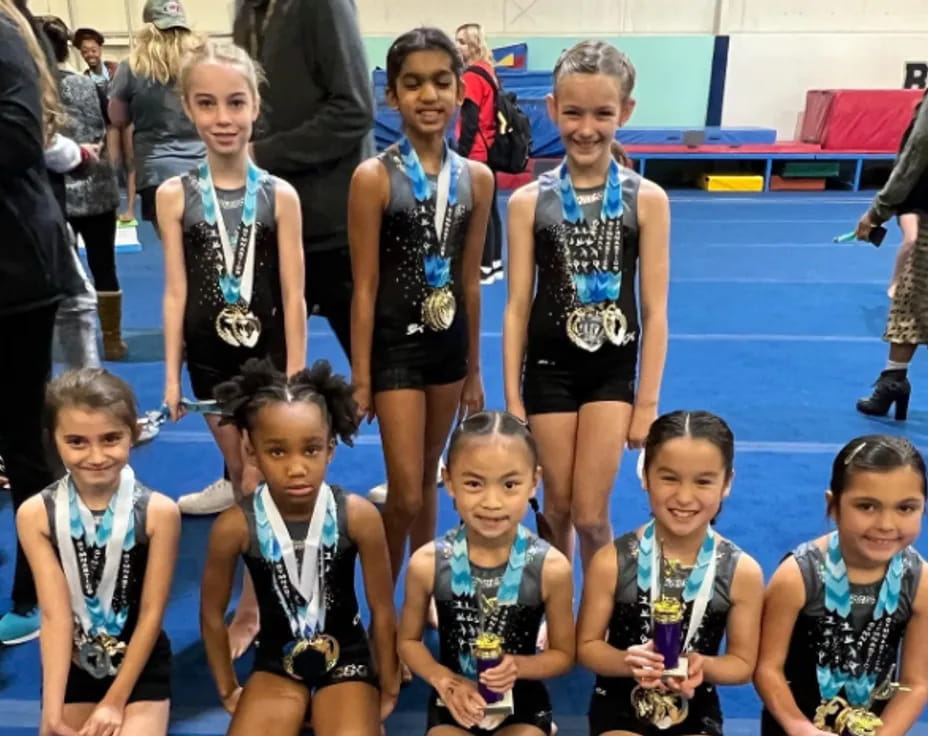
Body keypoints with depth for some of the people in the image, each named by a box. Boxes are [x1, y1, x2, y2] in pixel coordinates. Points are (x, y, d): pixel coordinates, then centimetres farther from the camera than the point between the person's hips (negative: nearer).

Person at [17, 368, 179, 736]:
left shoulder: (158, 511, -17)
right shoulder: (35, 514, -12)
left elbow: (151, 613, -11)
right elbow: (55, 615, -14)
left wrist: (115, 701, -10)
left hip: (140, 665, -2)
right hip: (71, 666, 2)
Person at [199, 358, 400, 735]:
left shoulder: (358, 516, -21)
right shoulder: (235, 526, -19)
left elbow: (383, 611, -8)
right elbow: (212, 614, -1)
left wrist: (388, 689, 3)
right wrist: (228, 690, 8)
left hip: (345, 659, 0)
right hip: (277, 662, 1)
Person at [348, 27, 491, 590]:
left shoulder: (477, 178, 0)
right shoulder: (374, 177, -12)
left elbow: (471, 281, 6)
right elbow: (365, 287, -11)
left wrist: (474, 368, 11)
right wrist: (360, 379, -9)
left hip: (449, 342, 5)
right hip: (395, 343, -4)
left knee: (429, 480, 17)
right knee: (405, 495, -2)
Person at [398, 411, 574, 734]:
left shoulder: (551, 567, -17)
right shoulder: (427, 563, -15)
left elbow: (564, 654, -3)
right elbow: (409, 640, 1)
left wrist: (518, 666, -20)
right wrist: (445, 681, -15)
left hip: (522, 705, 0)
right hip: (454, 705, 1)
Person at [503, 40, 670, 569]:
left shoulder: (647, 199, -6)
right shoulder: (529, 201, -5)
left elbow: (655, 310, -5)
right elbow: (518, 305, -3)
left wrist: (648, 402, -5)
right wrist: (513, 398, -3)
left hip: (613, 369, 0)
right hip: (549, 367, 1)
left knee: (591, 516, 2)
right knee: (557, 509, 13)